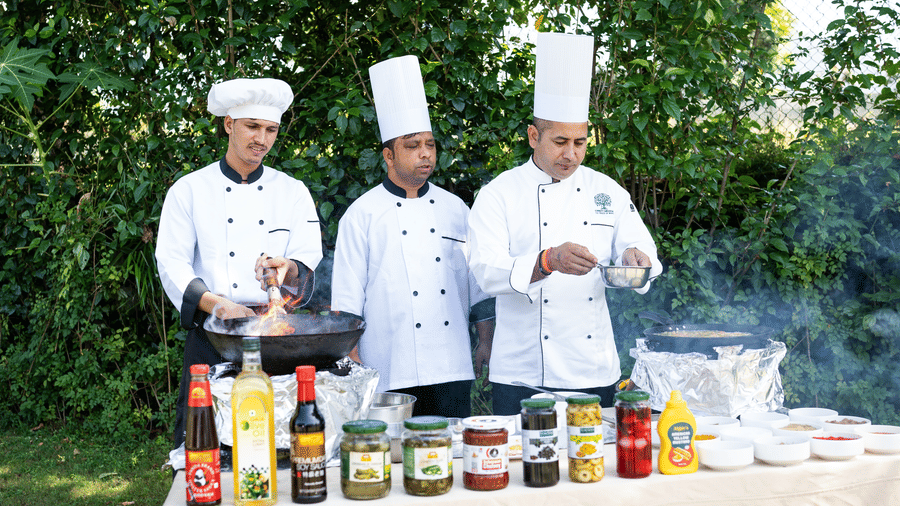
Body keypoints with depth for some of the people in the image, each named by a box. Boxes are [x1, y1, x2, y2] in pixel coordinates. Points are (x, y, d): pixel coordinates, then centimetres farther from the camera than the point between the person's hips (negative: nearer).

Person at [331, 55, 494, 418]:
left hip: (452, 370, 3)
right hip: (390, 373, -3)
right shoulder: (362, 215, 0)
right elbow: (346, 301, 0)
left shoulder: (455, 208, 11)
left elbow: (478, 283, 15)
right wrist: (352, 365, -5)